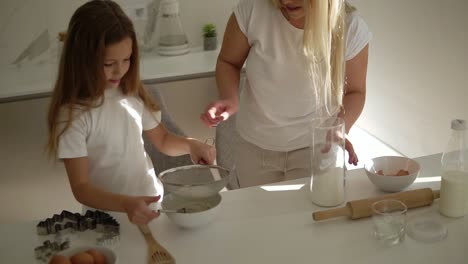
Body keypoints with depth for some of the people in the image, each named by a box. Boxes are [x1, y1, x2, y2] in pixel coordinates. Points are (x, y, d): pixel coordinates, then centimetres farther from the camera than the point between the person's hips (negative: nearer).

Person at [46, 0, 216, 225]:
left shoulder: (132, 94, 1)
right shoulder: (72, 114, -15)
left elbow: (162, 140, 17)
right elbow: (81, 188, -16)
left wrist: (190, 144, -3)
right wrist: (126, 204, -32)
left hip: (151, 203, 3)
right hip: (109, 215, -3)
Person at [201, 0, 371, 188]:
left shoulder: (350, 28, -17)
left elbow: (355, 91, -3)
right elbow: (227, 63, -3)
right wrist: (230, 99, -23)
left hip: (313, 148, -1)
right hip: (253, 146, 1)